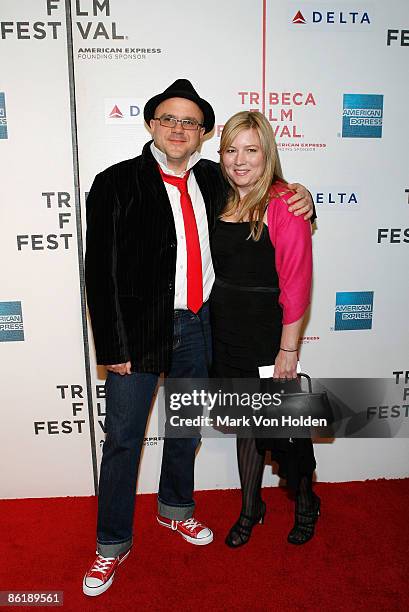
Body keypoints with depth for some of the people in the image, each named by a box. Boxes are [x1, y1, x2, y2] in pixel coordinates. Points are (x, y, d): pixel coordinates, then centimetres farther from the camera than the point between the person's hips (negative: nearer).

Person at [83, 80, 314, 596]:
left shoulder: (212, 180, 5)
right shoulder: (116, 183, -7)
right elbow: (102, 271, -9)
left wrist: (298, 198, 1)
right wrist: (113, 347, -12)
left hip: (198, 325, 5)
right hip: (139, 327, -4)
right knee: (123, 437, 6)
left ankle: (175, 509, 45)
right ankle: (113, 543, 28)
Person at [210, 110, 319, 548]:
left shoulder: (283, 203, -13)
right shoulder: (221, 200, 6)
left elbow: (296, 281, -15)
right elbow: (214, 267, 9)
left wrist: (287, 349, -15)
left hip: (267, 335, -5)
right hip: (225, 331, 5)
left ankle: (305, 504, 40)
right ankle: (250, 508, 39)